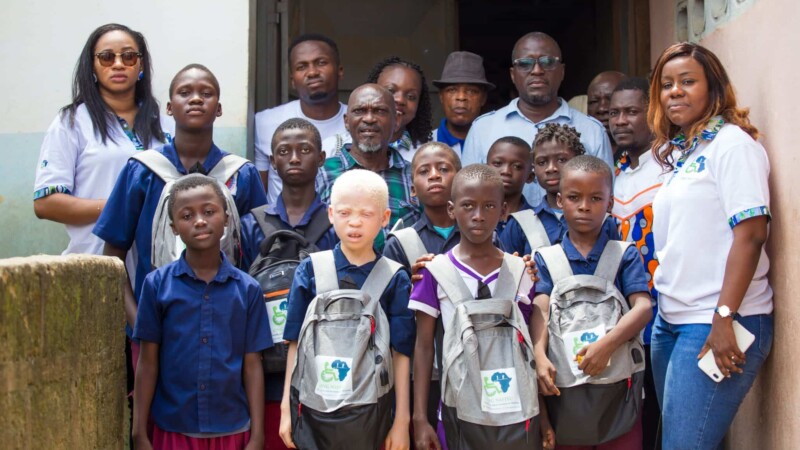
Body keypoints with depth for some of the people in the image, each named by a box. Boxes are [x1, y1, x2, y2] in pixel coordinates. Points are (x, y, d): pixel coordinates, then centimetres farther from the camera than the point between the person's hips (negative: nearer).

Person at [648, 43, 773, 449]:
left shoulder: (732, 144, -7)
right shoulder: (679, 153, 16)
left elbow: (751, 234, -16)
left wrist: (724, 318, -20)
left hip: (718, 323, -8)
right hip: (671, 320, 8)